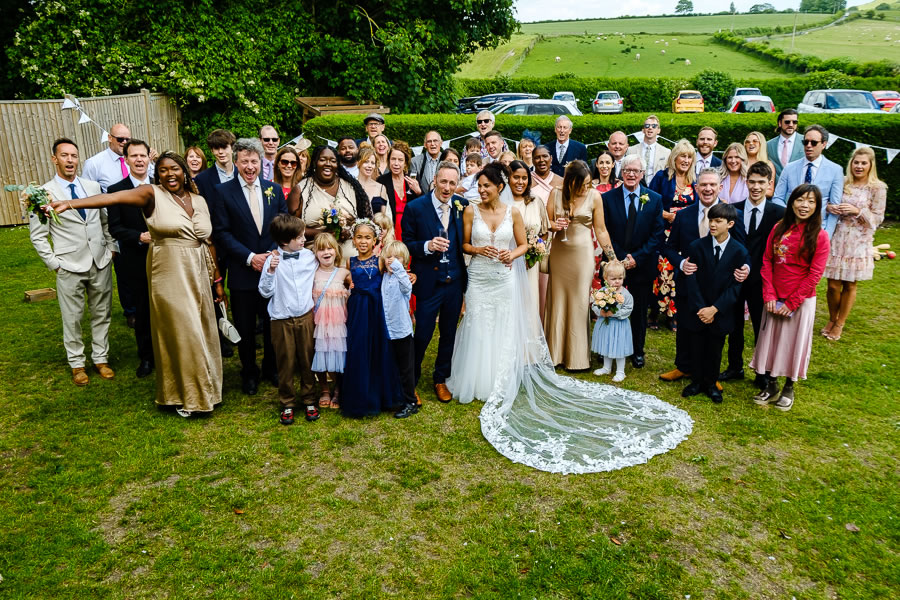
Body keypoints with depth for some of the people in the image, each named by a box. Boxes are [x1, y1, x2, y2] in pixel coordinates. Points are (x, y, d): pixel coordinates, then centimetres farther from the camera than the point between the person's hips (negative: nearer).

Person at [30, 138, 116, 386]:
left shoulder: (93, 186, 6)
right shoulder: (44, 193, -4)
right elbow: (37, 235, -1)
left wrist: (111, 248, 7)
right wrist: (54, 263, -6)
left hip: (101, 263, 3)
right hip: (69, 267, -3)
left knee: (101, 314, 12)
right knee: (72, 318, 6)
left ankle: (101, 358, 26)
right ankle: (76, 364, 21)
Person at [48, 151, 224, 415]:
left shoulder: (199, 201, 8)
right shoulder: (152, 194, -6)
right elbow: (114, 197, -22)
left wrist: (217, 279, 13)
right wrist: (70, 203, -35)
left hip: (198, 276, 5)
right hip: (169, 276, -4)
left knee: (201, 332, 11)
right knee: (179, 334, 2)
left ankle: (204, 387, 29)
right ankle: (184, 395, 19)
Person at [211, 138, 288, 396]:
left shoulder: (274, 189, 6)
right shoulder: (223, 192, -3)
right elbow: (221, 232, -7)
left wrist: (273, 253, -10)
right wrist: (249, 257, -14)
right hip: (242, 272, -2)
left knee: (273, 322, 12)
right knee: (245, 326, 9)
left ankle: (271, 368, 32)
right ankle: (249, 373, 27)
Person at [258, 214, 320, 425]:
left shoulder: (310, 256, 0)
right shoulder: (273, 260, -7)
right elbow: (265, 292, -7)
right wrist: (270, 271, -19)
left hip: (306, 317, 2)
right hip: (282, 320, -2)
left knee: (308, 361, 10)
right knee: (286, 363, 8)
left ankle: (309, 400, 25)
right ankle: (287, 404, 23)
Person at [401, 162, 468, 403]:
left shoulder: (462, 205, 1)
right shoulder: (415, 208, -8)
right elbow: (406, 244, -6)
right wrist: (428, 246, -23)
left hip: (455, 281, 4)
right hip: (428, 281, -3)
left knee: (449, 334, 15)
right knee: (422, 335, 3)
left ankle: (440, 379, 35)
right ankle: (410, 381, 25)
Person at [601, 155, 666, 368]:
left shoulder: (655, 199, 1)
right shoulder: (608, 198, 0)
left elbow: (658, 234, -2)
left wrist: (637, 258, -12)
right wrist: (622, 257, -12)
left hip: (643, 265, 1)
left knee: (640, 310, 11)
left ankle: (637, 351, 26)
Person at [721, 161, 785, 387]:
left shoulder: (778, 213, -6)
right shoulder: (733, 210, 0)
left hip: (760, 280, -2)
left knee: (762, 327, 8)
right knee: (734, 325, 14)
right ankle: (735, 367, 30)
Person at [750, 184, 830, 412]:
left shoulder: (819, 236, -9)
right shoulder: (779, 229, 1)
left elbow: (814, 274, -11)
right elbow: (767, 261, 1)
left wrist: (792, 303, -13)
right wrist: (769, 296, -7)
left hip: (801, 301, -3)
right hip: (775, 299, 3)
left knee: (794, 342, 9)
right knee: (771, 340, 10)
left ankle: (788, 388, 27)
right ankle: (771, 386, 26)